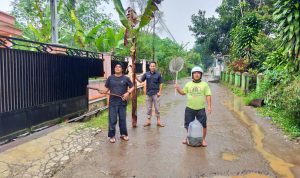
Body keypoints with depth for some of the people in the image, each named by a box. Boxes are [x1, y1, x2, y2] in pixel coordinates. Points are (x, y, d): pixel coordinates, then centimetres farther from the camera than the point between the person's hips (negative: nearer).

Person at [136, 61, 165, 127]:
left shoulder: (158, 74, -2)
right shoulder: (146, 74, 2)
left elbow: (161, 84, 1)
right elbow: (141, 81, 4)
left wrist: (160, 92, -6)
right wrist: (136, 78, -14)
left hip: (156, 93, -2)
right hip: (148, 93, 2)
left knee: (157, 108, 4)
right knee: (149, 108, 10)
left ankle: (158, 121, 13)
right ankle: (148, 121, 19)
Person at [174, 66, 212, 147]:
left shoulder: (204, 84, 2)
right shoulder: (188, 84, 8)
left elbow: (208, 95, -1)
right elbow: (183, 92, 14)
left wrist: (209, 106, -9)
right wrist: (178, 88, -5)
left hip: (201, 109, -2)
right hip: (189, 108, 2)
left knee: (203, 125, 1)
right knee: (188, 125, 10)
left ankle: (203, 139, 21)